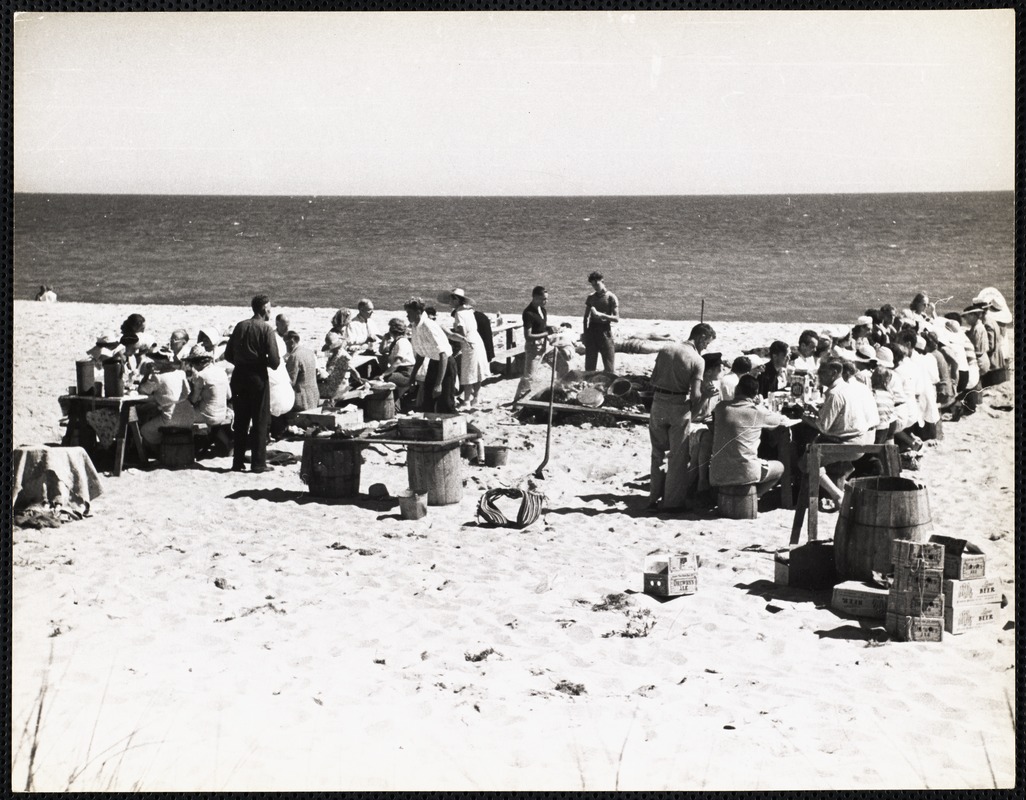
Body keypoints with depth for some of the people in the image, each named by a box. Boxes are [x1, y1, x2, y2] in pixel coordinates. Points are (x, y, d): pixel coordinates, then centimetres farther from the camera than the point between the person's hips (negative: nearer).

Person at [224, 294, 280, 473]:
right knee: (260, 421, 3)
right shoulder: (266, 329, -11)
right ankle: (258, 463, 3)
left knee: (240, 420, 13)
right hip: (258, 377, -5)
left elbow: (228, 355, 6)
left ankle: (238, 461, 15)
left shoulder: (240, 326, 4)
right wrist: (265, 362, 5)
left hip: (239, 376, 5)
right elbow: (274, 361, -16)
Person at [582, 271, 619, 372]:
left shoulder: (611, 297, -3)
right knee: (589, 365, 5)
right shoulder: (591, 297, 10)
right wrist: (585, 333, 9)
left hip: (605, 330, -4)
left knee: (609, 366, -5)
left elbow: (616, 318, -7)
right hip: (592, 329, 4)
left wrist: (601, 315, -20)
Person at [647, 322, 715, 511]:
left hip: (658, 403, 4)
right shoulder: (697, 360, -11)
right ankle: (673, 501, 12)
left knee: (658, 453, 17)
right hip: (679, 406, -4)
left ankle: (655, 497, 22)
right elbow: (695, 394, -16)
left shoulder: (666, 349, 2)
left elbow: (653, 379, 3)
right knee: (677, 456, 8)